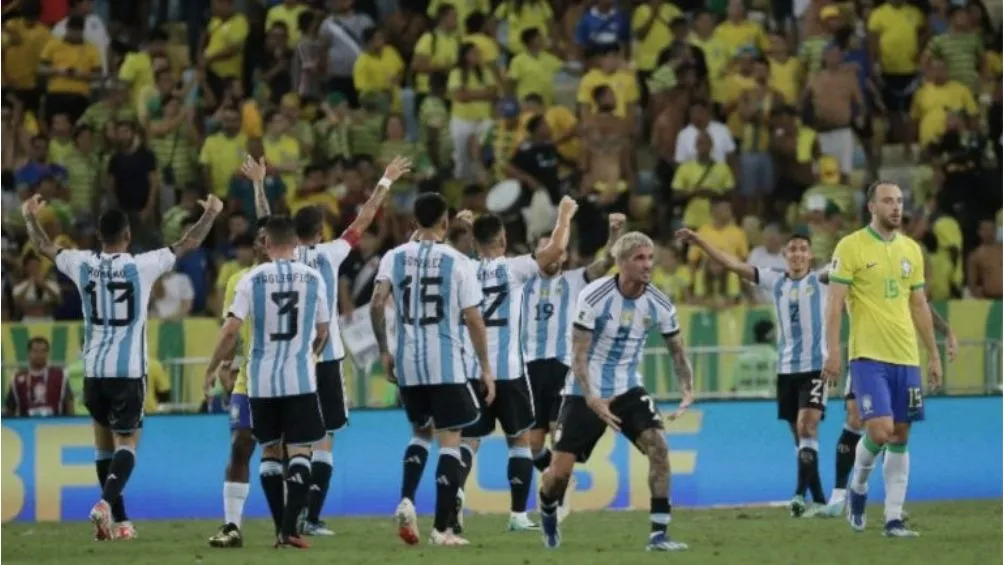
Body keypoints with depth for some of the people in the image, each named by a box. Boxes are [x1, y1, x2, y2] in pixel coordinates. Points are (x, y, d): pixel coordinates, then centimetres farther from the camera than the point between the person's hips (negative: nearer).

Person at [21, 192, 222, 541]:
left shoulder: (83, 265, 1)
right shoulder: (142, 266, -6)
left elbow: (44, 247, 19)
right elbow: (188, 244, 3)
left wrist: (30, 218, 38)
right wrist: (210, 214, 20)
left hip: (94, 369, 3)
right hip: (129, 369, -3)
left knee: (104, 440, 17)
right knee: (126, 444, -2)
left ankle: (118, 519, 20)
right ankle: (106, 502, -27)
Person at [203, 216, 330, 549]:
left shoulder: (253, 279, -4)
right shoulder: (313, 278, -1)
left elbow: (230, 330, -8)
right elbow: (322, 332, 9)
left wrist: (211, 369, 4)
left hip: (262, 380, 1)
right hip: (300, 379, -1)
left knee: (270, 451, 15)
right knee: (299, 453, 2)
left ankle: (281, 529, 14)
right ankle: (289, 528, -13)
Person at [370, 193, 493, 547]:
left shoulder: (395, 257, 4)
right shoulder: (457, 262, -3)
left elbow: (377, 303, -7)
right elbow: (473, 319, -6)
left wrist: (384, 351, 4)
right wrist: (485, 368, 2)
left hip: (407, 362, 4)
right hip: (446, 363, -4)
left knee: (420, 431, 24)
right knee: (449, 440, 2)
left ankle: (407, 501, 2)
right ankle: (442, 528, -4)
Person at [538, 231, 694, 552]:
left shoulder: (659, 305, -8)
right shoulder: (594, 297, -19)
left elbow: (677, 351, 4)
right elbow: (578, 354, -18)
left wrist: (688, 390, -14)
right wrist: (591, 399, -31)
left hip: (628, 389, 3)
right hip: (586, 393, -3)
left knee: (658, 447, -20)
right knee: (561, 469, -2)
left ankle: (659, 534, -15)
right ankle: (547, 513, 33)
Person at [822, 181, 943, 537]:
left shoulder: (911, 249, 12)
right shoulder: (851, 247, -4)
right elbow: (835, 304, -7)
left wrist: (934, 355, 15)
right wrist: (833, 353, -14)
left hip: (906, 358, 5)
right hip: (868, 356, -5)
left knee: (900, 438, 4)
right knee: (880, 431, -16)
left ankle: (894, 518, 8)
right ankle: (858, 488, 13)